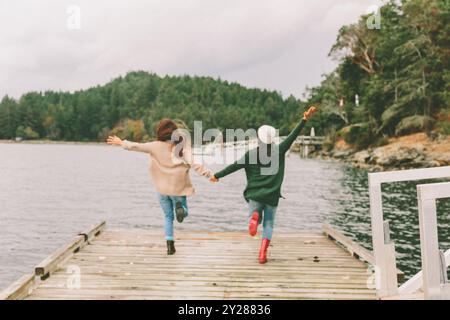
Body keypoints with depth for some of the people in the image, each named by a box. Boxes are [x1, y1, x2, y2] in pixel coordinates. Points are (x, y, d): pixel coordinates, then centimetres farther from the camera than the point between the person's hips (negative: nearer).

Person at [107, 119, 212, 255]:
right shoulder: (182, 147, -9)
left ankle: (170, 244, 7)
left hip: (162, 189, 2)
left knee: (168, 216, 17)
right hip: (178, 188, -1)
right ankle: (180, 207, -17)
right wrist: (206, 173, -26)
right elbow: (193, 163, -23)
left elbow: (137, 146, -1)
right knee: (184, 212, 20)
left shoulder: (156, 146, -6)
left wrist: (121, 143, 12)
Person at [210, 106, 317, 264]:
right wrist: (304, 120, -4)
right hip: (272, 196, 0)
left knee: (257, 217, 20)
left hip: (254, 195, 0)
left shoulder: (251, 154, -4)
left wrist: (217, 175, 6)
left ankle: (255, 216, -18)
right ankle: (262, 253, 0)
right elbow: (292, 136, -6)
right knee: (268, 224, 12)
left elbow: (234, 166, -2)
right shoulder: (279, 151, -3)